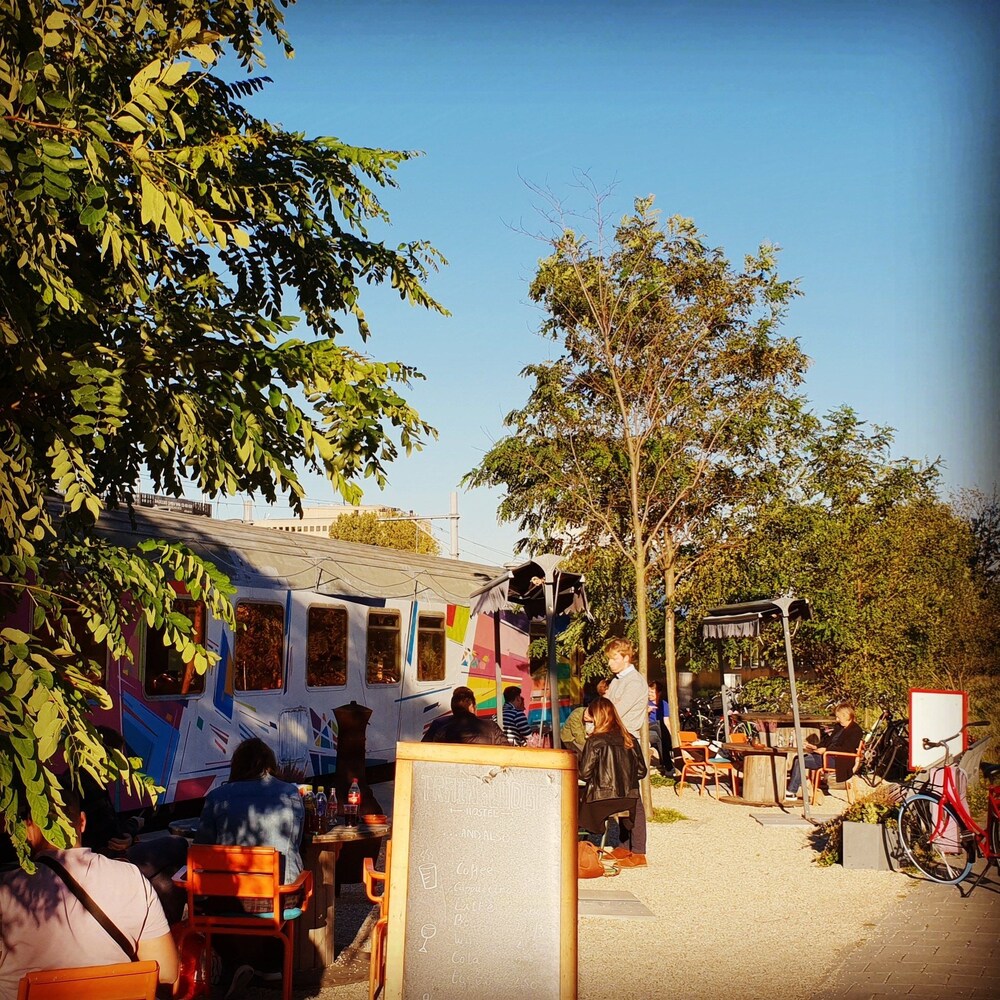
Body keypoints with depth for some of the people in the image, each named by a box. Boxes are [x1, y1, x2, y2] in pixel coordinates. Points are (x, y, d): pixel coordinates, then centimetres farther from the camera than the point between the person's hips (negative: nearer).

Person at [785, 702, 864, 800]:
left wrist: (826, 750, -21)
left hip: (838, 761, -10)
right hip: (828, 755, 10)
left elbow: (846, 749, -18)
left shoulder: (856, 730, -9)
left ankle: (791, 792, -13)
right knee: (798, 758, -7)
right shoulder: (839, 727, 21)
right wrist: (816, 747, 8)